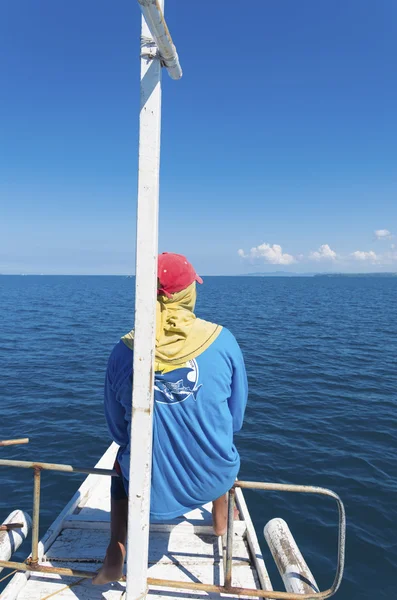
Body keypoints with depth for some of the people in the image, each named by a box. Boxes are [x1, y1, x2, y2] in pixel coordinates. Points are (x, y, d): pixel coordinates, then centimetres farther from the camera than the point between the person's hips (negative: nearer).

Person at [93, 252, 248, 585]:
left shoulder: (124, 349, -13)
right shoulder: (223, 340, -15)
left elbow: (117, 429, 1)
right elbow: (236, 418, -2)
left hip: (149, 486, 0)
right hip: (213, 480, 1)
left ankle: (115, 558, 27)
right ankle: (221, 519, 54)